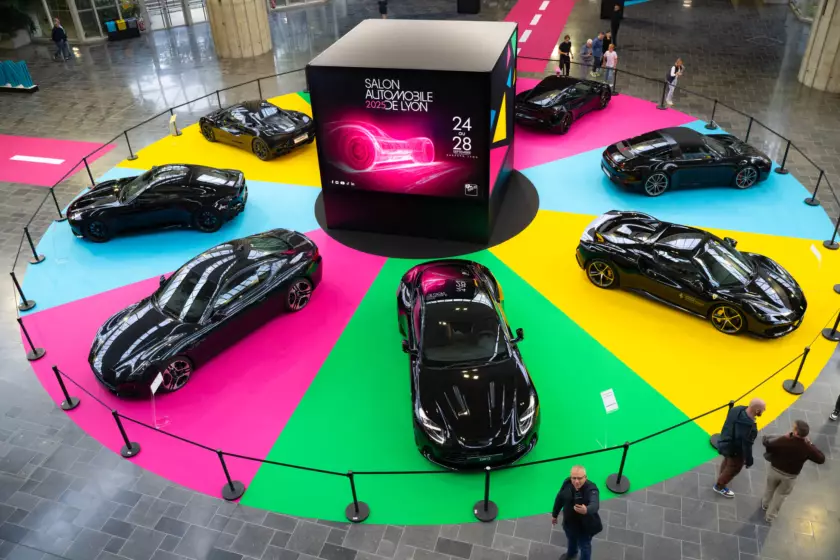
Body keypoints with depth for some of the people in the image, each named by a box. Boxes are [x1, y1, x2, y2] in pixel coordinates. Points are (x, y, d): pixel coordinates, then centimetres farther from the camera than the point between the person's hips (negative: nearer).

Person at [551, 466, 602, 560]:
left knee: (584, 546, 22)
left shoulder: (591, 489, -37)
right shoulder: (567, 483, -21)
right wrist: (555, 514, 9)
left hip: (585, 526, -5)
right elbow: (560, 498, -3)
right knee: (571, 539, 34)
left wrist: (586, 510, -79)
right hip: (569, 522, 5)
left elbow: (595, 504, -56)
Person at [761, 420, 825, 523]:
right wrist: (811, 445, -3)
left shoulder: (783, 440, -28)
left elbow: (767, 443, -14)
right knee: (781, 495, 24)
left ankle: (765, 504, 56)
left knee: (770, 488, 29)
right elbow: (821, 459, -9)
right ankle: (770, 516, 38)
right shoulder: (807, 448, -25)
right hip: (790, 476, 0)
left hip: (775, 470, 0)